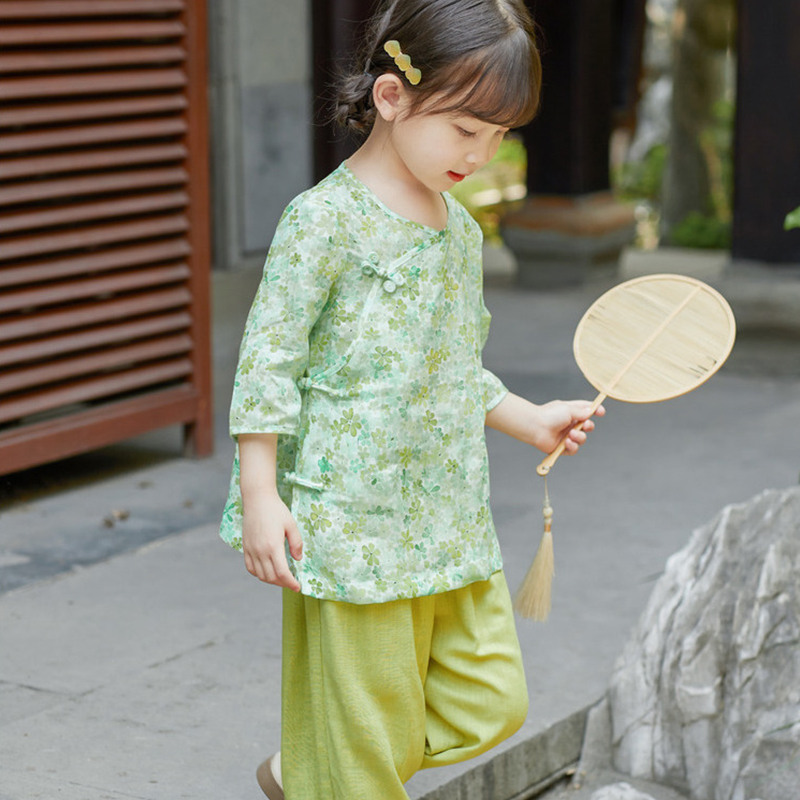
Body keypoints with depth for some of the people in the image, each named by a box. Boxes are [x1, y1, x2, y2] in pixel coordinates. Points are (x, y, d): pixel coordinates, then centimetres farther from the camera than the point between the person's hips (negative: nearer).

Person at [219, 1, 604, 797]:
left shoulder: (460, 227, 12)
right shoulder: (324, 218, -13)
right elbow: (269, 357, -13)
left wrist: (528, 419, 21)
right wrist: (259, 495, -16)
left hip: (451, 522, 8)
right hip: (349, 523, -7)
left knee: (491, 704, 7)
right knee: (365, 726, 1)